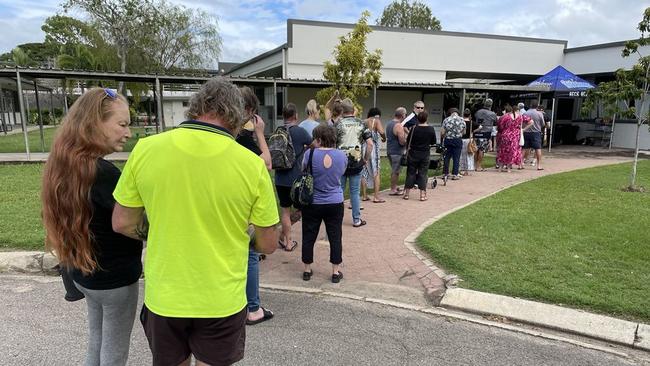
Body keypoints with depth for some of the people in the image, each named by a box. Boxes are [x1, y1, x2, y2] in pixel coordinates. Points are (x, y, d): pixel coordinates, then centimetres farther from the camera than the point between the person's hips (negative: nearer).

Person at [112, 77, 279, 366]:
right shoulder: (252, 164, -16)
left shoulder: (145, 149, -11)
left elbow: (122, 224, -1)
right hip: (222, 301, -1)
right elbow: (268, 245, -7)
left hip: (163, 299, 2)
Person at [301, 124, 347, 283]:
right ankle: (335, 272, 17)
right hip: (335, 203, 2)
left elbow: (303, 169, 3)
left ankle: (307, 270, 23)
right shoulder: (342, 155, -5)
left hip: (312, 203, -1)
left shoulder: (310, 154, -14)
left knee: (309, 237, 12)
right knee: (335, 237, 11)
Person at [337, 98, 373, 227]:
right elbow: (370, 144, -4)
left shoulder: (338, 124, -5)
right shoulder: (361, 124, 3)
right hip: (357, 162, 2)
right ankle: (356, 220, 14)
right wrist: (366, 159, 5)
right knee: (355, 192, 8)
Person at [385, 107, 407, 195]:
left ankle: (394, 187, 28)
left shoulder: (389, 123, 10)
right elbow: (402, 142, -22)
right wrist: (407, 139, -2)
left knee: (394, 171, 19)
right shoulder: (399, 126, -19)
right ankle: (393, 190, 5)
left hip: (389, 151, 9)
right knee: (395, 171, -1)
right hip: (397, 152, -9)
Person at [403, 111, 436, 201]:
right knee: (423, 174, 7)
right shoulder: (431, 129, -6)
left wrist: (407, 151, 14)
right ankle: (422, 194, 7)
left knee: (410, 173, 8)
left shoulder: (414, 128, -11)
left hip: (413, 154, -1)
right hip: (425, 154, 1)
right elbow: (433, 142, 4)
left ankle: (406, 193, 10)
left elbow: (408, 141, -2)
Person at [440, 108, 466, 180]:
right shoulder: (462, 120, -3)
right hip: (458, 140, -1)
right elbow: (464, 132, 5)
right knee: (456, 158, 4)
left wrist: (442, 138, 14)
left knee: (447, 157, 10)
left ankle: (445, 173, 15)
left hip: (448, 140, 1)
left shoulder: (446, 120, -4)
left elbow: (442, 132, -6)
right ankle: (455, 174, 3)